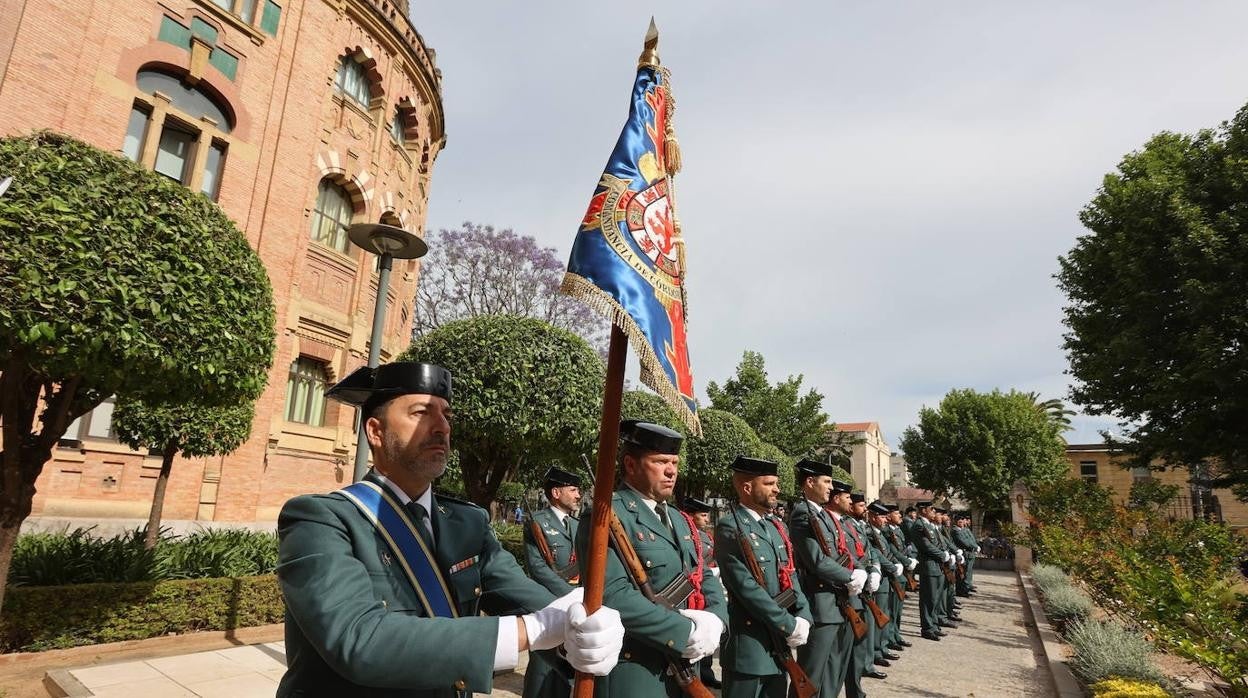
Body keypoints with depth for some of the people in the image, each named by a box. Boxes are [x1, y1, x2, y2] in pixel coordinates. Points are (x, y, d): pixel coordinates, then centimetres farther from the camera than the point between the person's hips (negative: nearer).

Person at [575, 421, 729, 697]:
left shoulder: (680, 520, 13)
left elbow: (705, 579, 12)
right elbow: (612, 596, -25)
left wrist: (714, 620, -9)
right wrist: (688, 633, -22)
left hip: (684, 669, 8)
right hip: (631, 673, -8)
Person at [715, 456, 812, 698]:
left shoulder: (778, 527, 12)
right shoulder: (729, 528, -15)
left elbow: (791, 576, 11)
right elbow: (746, 587, -20)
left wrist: (803, 617, -5)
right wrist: (790, 625, -17)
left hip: (780, 642, 8)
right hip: (748, 645, -8)